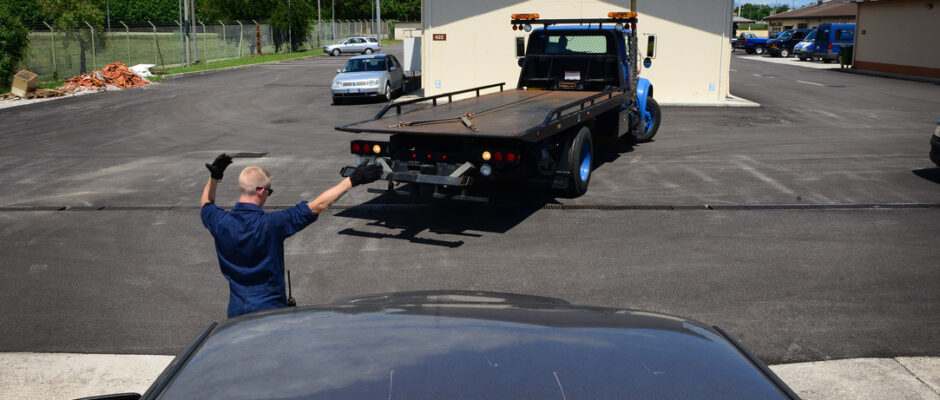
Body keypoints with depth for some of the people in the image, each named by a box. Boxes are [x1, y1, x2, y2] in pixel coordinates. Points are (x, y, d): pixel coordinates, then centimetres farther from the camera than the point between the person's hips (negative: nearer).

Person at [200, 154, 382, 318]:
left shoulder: (221, 222, -7)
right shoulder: (270, 224, -21)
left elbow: (207, 204, 20)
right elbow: (318, 205, -19)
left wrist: (214, 176, 14)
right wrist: (352, 180, -15)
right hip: (269, 310, -4)